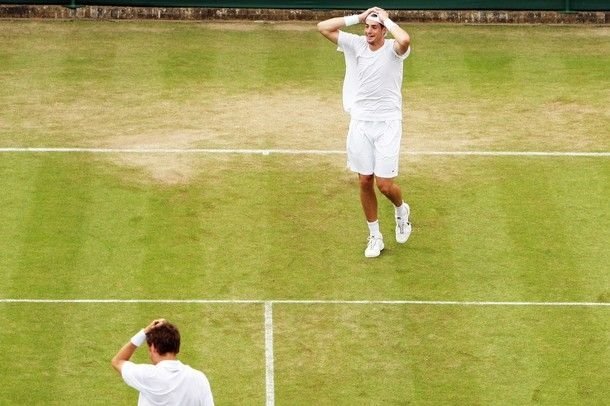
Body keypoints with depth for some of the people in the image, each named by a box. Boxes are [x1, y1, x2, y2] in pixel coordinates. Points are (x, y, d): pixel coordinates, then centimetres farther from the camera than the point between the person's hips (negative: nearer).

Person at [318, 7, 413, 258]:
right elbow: (323, 27, -4)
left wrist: (386, 19, -19)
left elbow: (405, 40, -35)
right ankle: (374, 236, 21)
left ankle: (401, 211, 29)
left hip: (387, 124, -4)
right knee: (365, 182, 6)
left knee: (384, 185, -5)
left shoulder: (393, 49, -9)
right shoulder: (355, 45, 1)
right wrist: (357, 18, -6)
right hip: (360, 124, 4)